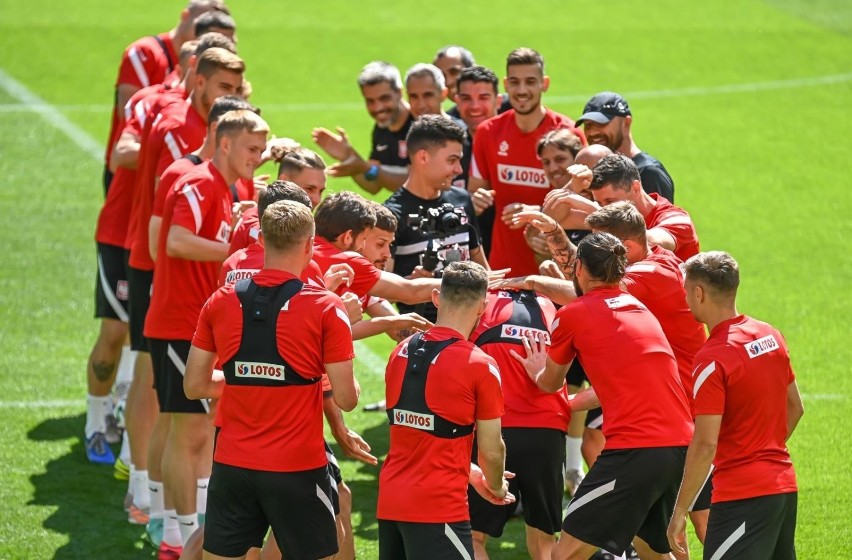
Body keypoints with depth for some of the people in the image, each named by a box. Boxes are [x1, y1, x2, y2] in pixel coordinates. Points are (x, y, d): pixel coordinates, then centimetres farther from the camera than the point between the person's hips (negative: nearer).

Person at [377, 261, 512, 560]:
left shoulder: (400, 352, 9)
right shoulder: (480, 365, -9)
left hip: (389, 502, 6)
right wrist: (496, 487, 19)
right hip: (439, 507, -6)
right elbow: (491, 451, -4)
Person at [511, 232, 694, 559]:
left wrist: (539, 373, 43)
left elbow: (550, 384, 20)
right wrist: (567, 404, 45)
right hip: (682, 445, 7)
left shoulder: (573, 315, 3)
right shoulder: (638, 307, 21)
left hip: (635, 450, -7)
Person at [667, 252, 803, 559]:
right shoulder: (771, 335, 8)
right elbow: (795, 408, 19)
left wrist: (679, 511, -13)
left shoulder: (713, 358, -16)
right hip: (785, 486, 9)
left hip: (743, 495, -9)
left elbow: (705, 445, -18)